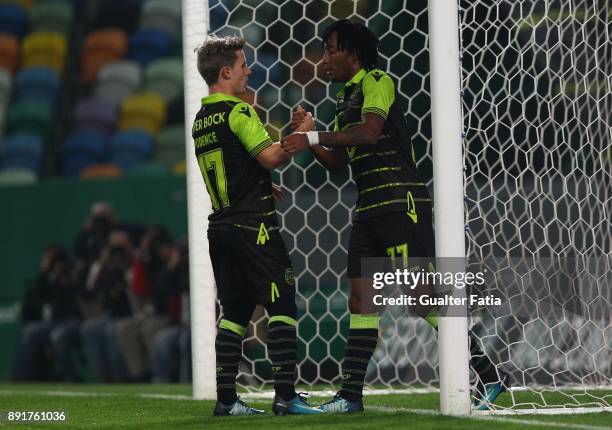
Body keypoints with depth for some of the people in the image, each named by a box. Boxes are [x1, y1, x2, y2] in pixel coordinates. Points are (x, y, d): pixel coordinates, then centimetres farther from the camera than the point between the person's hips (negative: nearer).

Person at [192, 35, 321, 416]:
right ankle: (286, 395, -10)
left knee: (235, 311, 10)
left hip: (220, 225, 8)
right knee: (282, 305, -5)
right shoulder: (238, 111, -11)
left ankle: (226, 398, 7)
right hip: (253, 225, -8)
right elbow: (271, 157, -19)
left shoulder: (201, 120, 15)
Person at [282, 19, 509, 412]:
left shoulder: (377, 82, -7)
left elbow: (369, 132, -24)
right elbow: (339, 162, 24)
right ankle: (351, 394, 4)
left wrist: (313, 136, -24)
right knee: (361, 296, 3)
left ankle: (489, 376, -8)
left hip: (401, 203, -9)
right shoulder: (347, 97, 20)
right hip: (370, 208, 9)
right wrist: (309, 138, 9)